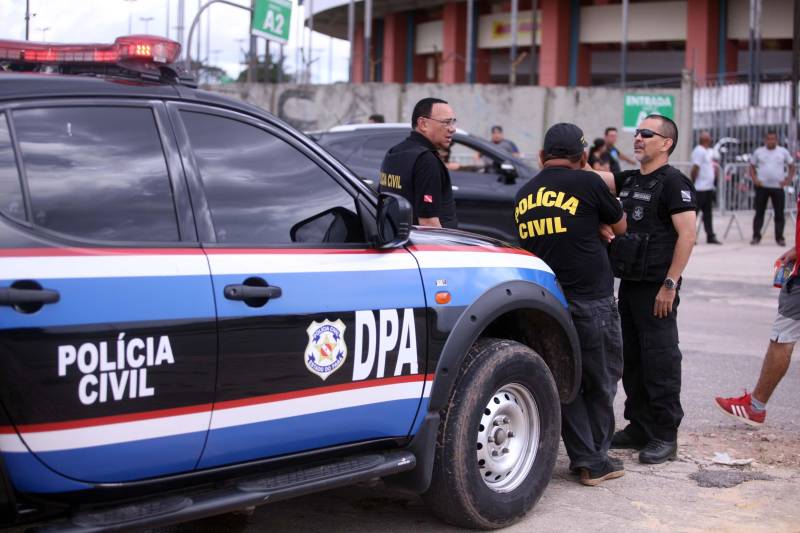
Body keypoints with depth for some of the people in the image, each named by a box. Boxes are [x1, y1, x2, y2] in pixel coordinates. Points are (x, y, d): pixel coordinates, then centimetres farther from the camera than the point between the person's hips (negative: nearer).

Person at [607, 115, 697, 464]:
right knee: (632, 359, 13)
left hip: (657, 288, -8)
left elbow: (687, 235, -15)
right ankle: (639, 426, 22)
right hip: (629, 283, 8)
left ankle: (665, 436, 2)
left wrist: (670, 284, -19)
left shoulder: (673, 182, -9)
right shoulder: (629, 180, 17)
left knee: (660, 360, -4)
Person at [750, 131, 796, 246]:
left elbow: (792, 167, 10)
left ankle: (779, 238, 7)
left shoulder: (783, 152, 5)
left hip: (778, 187, 0)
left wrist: (788, 180, -2)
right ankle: (756, 236, 7)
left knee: (779, 214, 1)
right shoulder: (758, 152, 6)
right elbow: (752, 166, 12)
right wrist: (754, 179, -3)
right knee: (759, 212, 2)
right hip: (762, 187, 0)